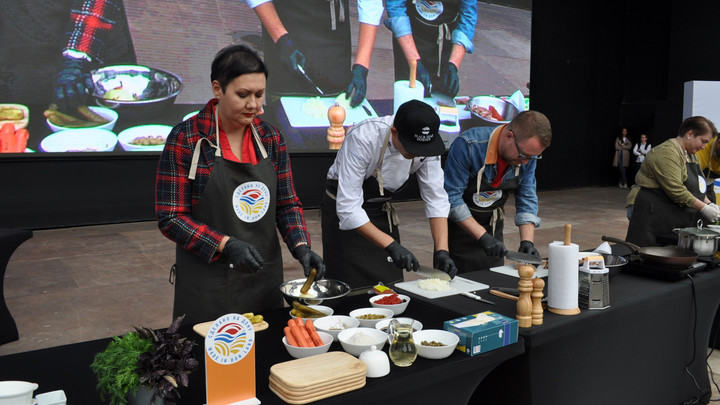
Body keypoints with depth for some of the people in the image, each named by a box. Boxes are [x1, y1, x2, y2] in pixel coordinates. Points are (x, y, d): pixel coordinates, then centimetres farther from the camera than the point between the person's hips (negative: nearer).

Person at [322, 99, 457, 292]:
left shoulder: (426, 144, -18)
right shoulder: (363, 139, -34)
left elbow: (436, 199, -13)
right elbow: (347, 208, -34)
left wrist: (442, 251, -23)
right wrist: (392, 245, -37)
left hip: (383, 210, 5)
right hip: (346, 216, -4)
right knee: (355, 291, -3)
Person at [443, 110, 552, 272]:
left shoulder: (528, 151, -11)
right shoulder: (467, 145, -28)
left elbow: (527, 199, -3)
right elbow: (451, 198, -25)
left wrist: (527, 241, -17)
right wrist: (482, 236, -28)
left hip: (493, 227, 5)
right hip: (458, 225, -5)